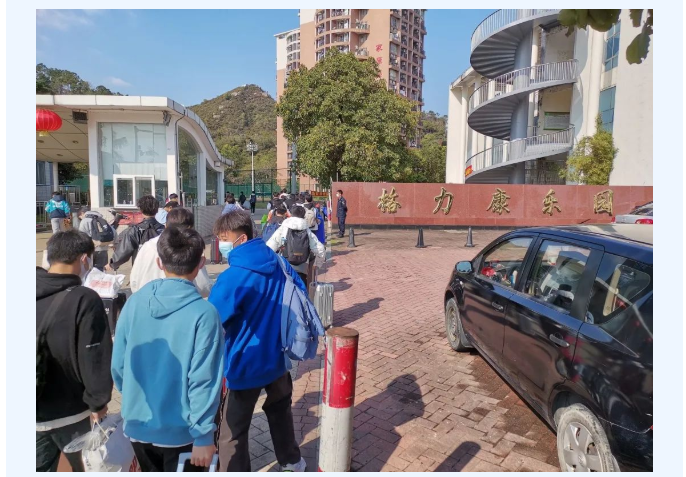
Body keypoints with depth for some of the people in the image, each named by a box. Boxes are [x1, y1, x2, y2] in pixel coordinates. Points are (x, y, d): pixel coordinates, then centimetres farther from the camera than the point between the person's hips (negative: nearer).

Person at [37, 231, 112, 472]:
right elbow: (96, 360, -21)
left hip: (36, 412, 5)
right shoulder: (85, 300, -23)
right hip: (71, 413, -4)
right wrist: (98, 402, -5)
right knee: (88, 468, 19)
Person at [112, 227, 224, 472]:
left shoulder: (134, 302, -9)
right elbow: (203, 380, -21)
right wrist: (203, 434, -12)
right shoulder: (203, 314, -22)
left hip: (137, 425, 5)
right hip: (180, 430, -4)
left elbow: (118, 363, -1)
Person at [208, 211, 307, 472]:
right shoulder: (280, 264, -3)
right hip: (278, 356, 8)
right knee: (280, 409, 30)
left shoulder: (232, 277, -24)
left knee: (232, 431, 9)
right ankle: (292, 460, 49)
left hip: (246, 363, -7)